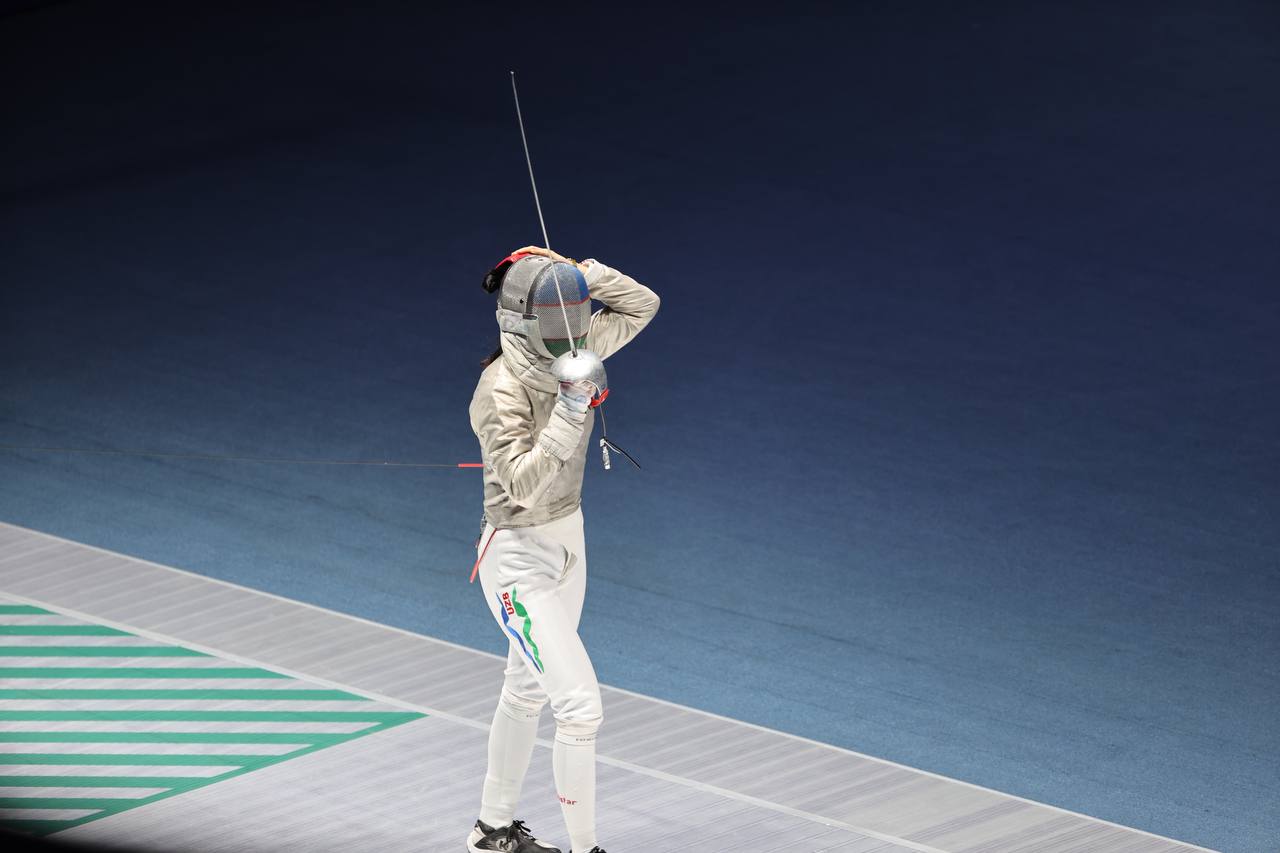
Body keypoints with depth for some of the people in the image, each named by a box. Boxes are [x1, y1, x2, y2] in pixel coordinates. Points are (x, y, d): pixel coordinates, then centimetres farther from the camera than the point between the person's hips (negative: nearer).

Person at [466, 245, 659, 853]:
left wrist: (575, 271, -9)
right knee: (580, 707, -12)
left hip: (565, 545, 9)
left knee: (527, 690, 22)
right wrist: (571, 411, -39)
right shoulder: (502, 389, -25)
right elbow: (522, 484, -32)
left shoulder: (566, 351, -4)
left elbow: (641, 305, 5)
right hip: (520, 558, -9)